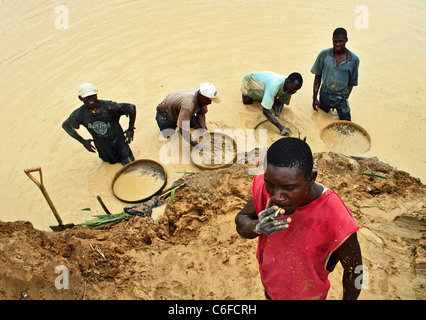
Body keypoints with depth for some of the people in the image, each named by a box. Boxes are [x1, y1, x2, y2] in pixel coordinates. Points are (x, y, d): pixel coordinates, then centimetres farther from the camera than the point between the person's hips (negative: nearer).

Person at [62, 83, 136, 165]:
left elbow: (132, 107, -17)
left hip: (119, 143, -3)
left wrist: (131, 129, -14)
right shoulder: (79, 114, -14)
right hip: (104, 152, 3)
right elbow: (65, 125, 5)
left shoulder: (108, 106, -23)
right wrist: (83, 141, 2)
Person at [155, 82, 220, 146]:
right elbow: (183, 130, -45)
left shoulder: (202, 99, -21)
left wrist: (204, 129, -17)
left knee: (199, 127, -2)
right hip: (166, 115, -6)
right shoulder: (188, 104, -45)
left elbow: (201, 114, -3)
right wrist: (194, 143, -43)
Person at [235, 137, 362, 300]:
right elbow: (241, 222, -13)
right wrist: (258, 227, -34)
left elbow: (353, 268, -19)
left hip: (305, 294, -3)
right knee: (270, 295, 32)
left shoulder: (336, 222, -37)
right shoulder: (265, 186, -26)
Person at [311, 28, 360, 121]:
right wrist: (315, 98, -3)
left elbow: (351, 83, 3)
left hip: (341, 98, 0)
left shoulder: (354, 59, -3)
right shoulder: (324, 54, -3)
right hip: (324, 96, 1)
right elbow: (318, 76, 2)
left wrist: (345, 99, -5)